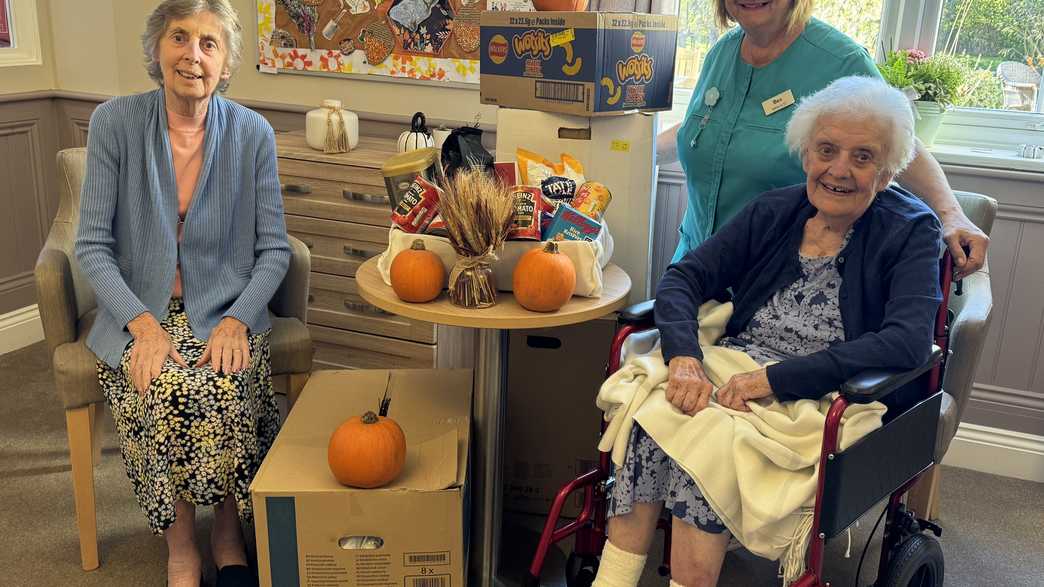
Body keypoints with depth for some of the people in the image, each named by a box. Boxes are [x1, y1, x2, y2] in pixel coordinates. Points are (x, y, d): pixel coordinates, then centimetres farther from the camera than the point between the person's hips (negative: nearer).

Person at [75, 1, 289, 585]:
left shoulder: (253, 133, -2)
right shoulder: (115, 122, -3)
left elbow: (274, 248, 1)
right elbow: (93, 245, -2)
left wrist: (237, 320, -15)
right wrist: (142, 322, -17)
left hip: (227, 312, 1)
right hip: (140, 313, 0)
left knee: (227, 391, -29)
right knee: (165, 394, -30)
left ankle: (228, 534, -1)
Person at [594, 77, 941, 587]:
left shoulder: (911, 233, -1)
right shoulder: (772, 213, 10)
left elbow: (908, 343, -17)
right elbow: (683, 278, 1)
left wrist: (776, 378, -26)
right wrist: (684, 357, -21)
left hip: (825, 401, -3)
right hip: (733, 368, 4)